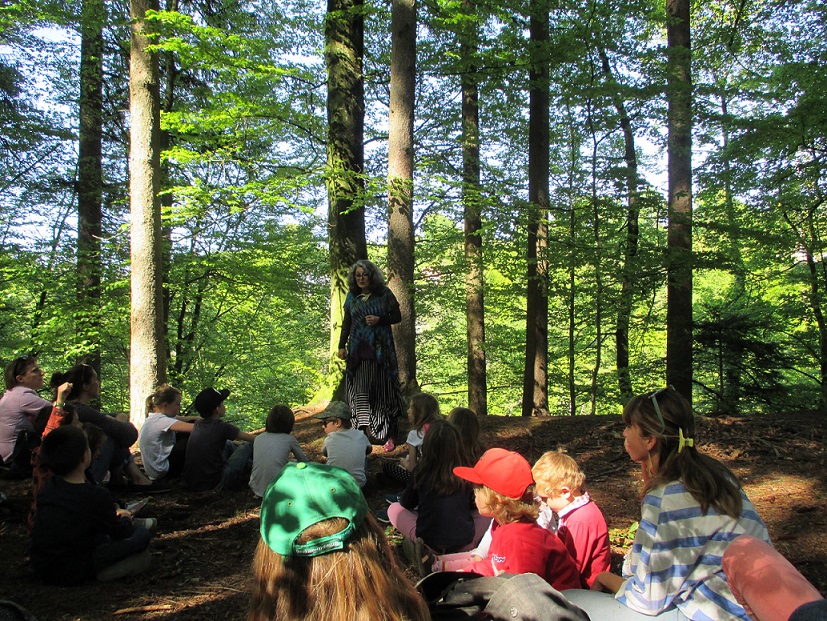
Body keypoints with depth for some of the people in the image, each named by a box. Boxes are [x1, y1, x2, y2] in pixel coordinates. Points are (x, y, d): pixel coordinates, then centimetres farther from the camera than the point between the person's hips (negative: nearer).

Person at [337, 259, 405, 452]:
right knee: (360, 387, -9)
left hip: (381, 348, -2)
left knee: (383, 389, 1)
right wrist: (342, 345, 9)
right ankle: (364, 428, -10)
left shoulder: (384, 293, 1)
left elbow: (397, 316, 4)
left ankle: (389, 435, 10)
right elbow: (346, 322, 15)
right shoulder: (352, 296, 10)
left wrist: (379, 320, -13)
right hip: (359, 349, 2)